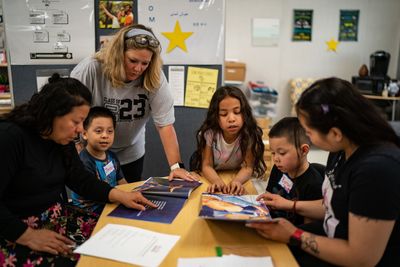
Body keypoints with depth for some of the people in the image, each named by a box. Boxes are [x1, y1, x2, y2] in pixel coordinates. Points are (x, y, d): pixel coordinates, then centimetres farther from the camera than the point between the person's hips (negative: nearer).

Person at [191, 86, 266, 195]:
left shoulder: (251, 134, -18)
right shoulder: (209, 133, -17)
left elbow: (248, 167, -19)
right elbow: (207, 165, -17)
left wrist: (236, 181, -39)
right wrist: (218, 181, -37)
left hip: (239, 177, 1)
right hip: (214, 177, 0)